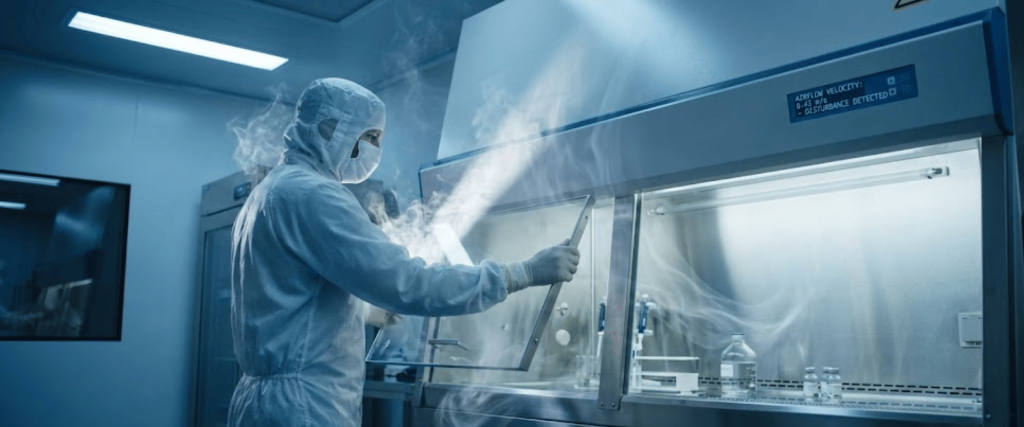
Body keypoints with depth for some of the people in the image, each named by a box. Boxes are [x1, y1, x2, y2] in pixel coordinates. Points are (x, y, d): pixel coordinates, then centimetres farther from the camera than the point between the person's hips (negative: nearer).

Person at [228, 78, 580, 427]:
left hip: (277, 398, 10)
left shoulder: (270, 192, 16)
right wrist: (527, 272, -20)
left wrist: (369, 311, 25)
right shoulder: (311, 193, -17)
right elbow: (408, 284, -25)